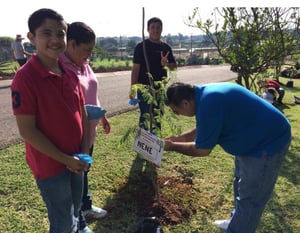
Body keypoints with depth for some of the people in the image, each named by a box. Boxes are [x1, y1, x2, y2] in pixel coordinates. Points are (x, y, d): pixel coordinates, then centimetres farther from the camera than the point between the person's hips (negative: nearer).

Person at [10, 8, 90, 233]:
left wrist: (84, 152, -1)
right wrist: (65, 159, -16)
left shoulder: (70, 73, 1)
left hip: (76, 160, 6)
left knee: (74, 214, 23)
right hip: (50, 164, -6)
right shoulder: (25, 78, -20)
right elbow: (27, 130, -20)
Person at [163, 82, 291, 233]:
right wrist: (181, 138, 7)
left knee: (249, 198, 3)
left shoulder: (209, 103, -32)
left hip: (268, 142, -10)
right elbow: (203, 129, 15)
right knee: (240, 185, 24)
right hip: (254, 138, 11)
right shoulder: (206, 94, -2)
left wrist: (173, 146, -8)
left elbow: (202, 150, -21)